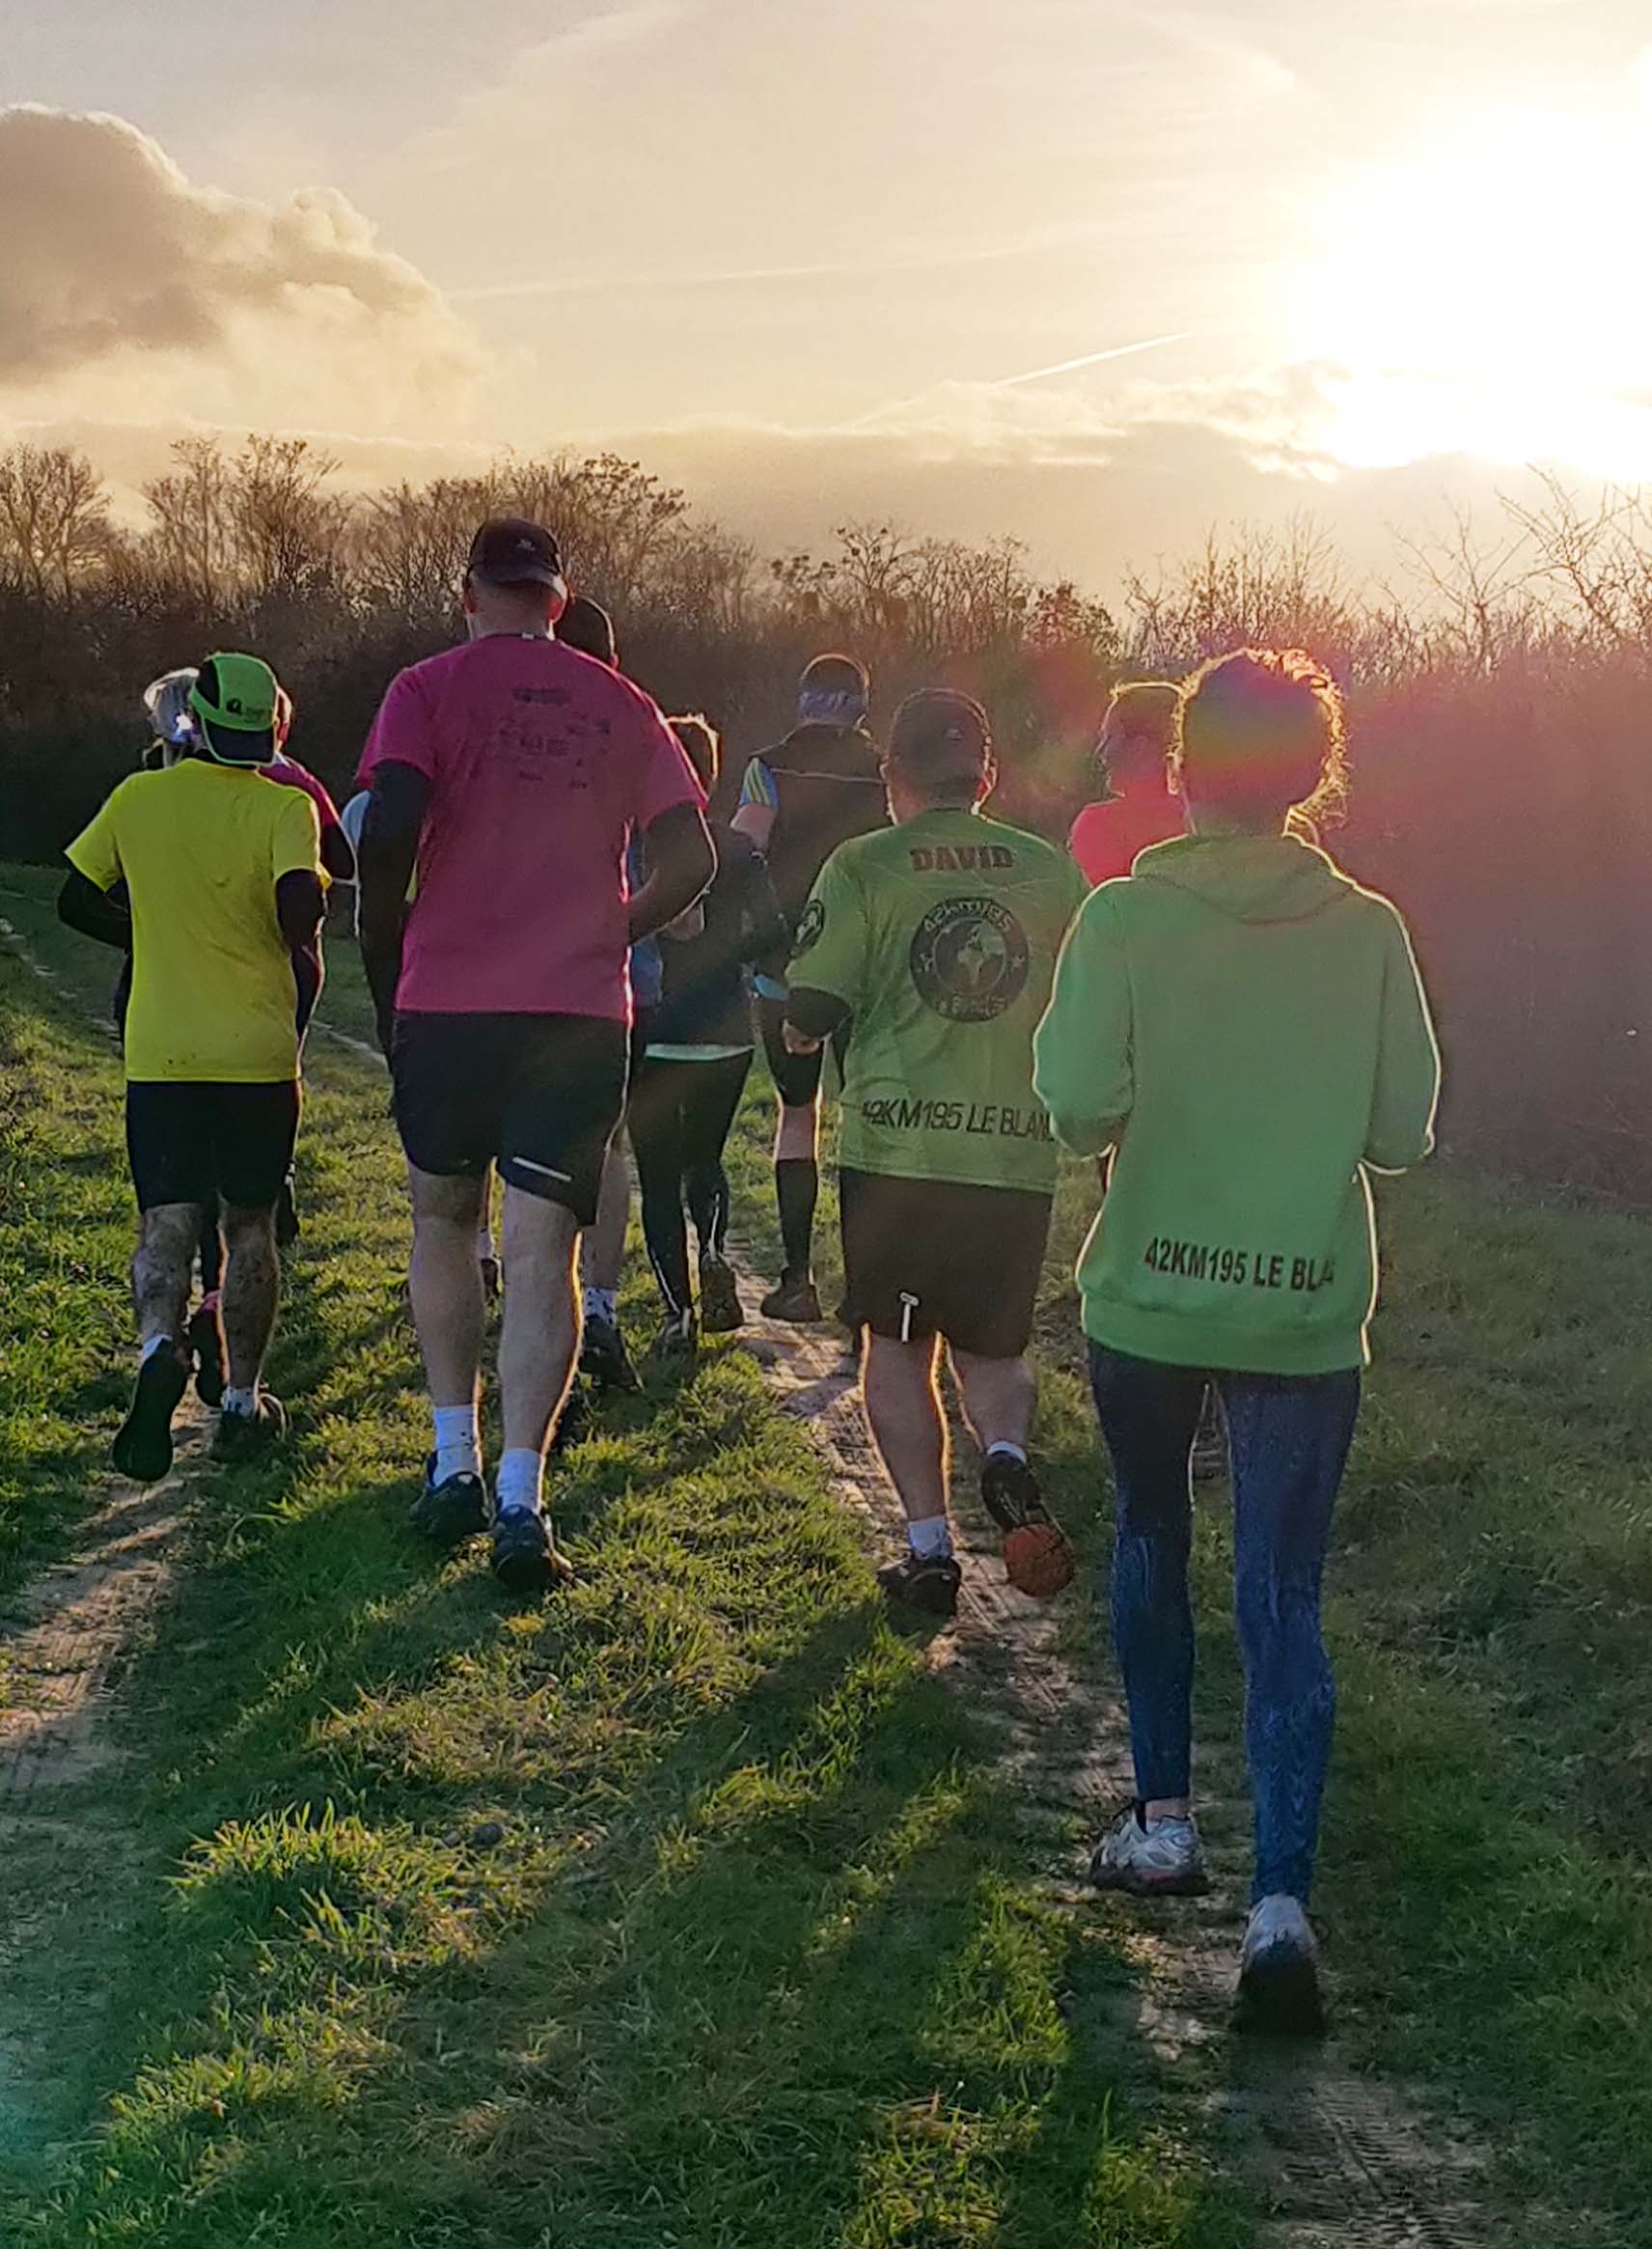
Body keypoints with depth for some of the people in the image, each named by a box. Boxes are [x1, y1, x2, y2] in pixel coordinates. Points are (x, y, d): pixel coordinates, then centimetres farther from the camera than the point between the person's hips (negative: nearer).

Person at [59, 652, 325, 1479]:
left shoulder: (137, 798, 2)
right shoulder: (284, 809, -7)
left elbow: (76, 901, 9)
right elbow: (299, 906, -22)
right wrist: (304, 954, 0)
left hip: (159, 1054, 1)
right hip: (259, 1052, -1)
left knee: (167, 1222, 3)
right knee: (250, 1223, 11)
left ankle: (159, 1346, -26)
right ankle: (242, 1402, 16)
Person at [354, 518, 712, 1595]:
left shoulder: (430, 689, 1)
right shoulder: (621, 706, 9)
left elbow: (388, 832, -13)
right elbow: (691, 861, 5)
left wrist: (386, 968, 0)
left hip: (447, 999, -1)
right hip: (582, 1011, 1)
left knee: (444, 1218, 19)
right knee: (543, 1252, 1)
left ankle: (456, 1463, 20)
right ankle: (521, 1500, -7)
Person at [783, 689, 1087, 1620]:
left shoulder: (863, 867, -4)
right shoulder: (1051, 870, 5)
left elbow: (808, 1017, -6)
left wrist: (801, 1034, 16)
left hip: (896, 1149, -2)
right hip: (1018, 1152, 2)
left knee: (897, 1347, 13)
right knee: (993, 1349, 18)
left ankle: (930, 1546, 8)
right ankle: (1007, 1457, -12)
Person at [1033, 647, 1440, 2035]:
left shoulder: (1126, 917, -9)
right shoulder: (1368, 930, -4)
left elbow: (1079, 1108, -16)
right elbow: (1405, 1130, -2)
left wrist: (1158, 1110, 6)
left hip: (1150, 1294, 0)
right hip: (1308, 1314, 0)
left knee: (1152, 1539, 22)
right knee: (1285, 1598, 3)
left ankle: (1163, 1819, 27)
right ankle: (1282, 1898, -8)